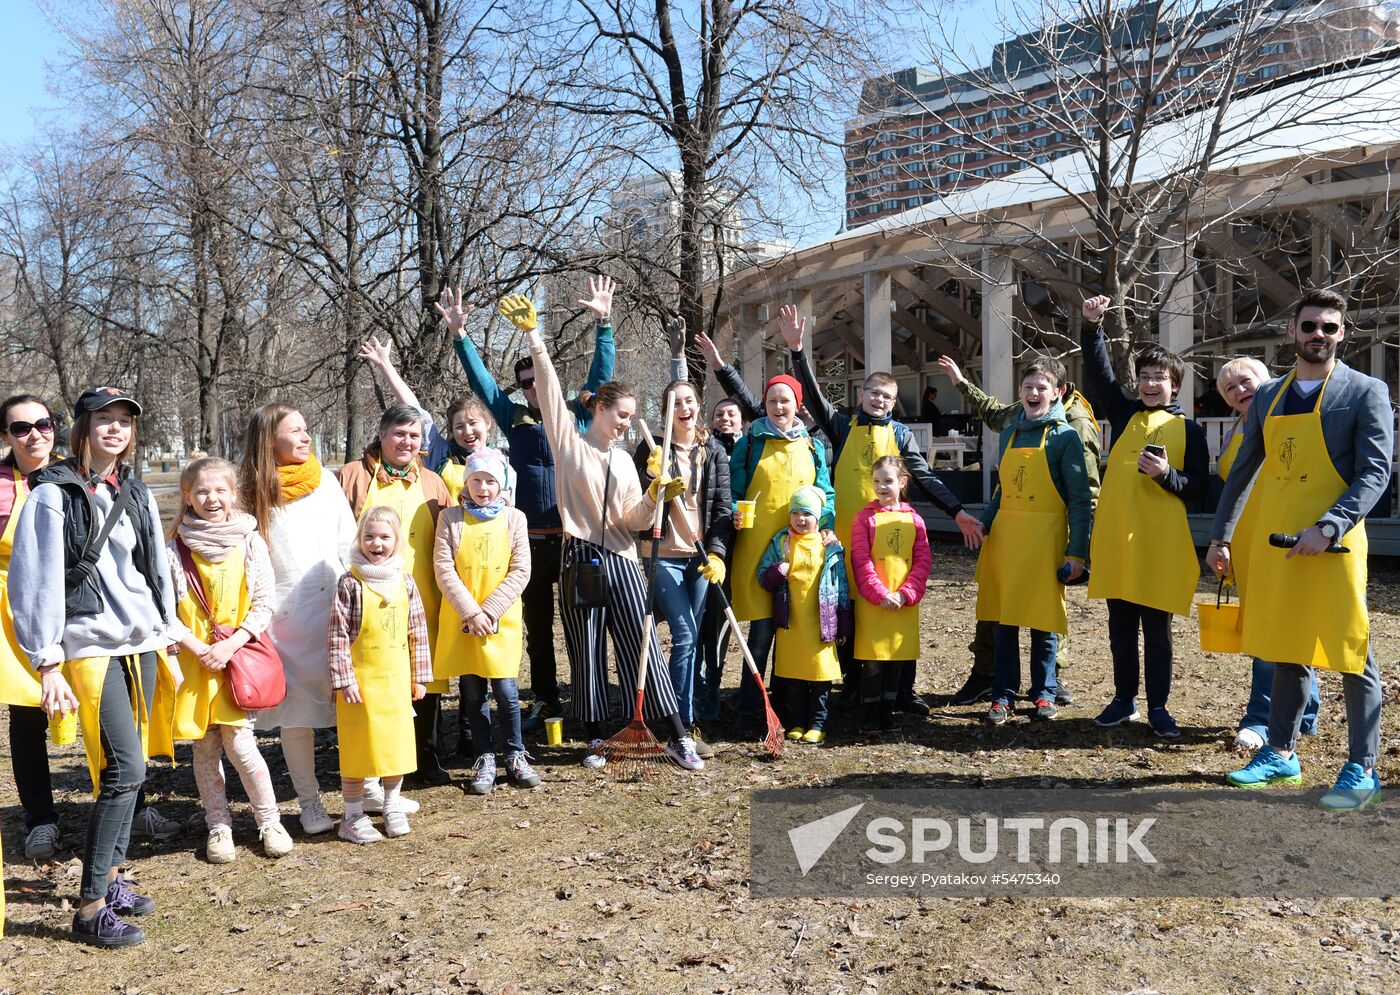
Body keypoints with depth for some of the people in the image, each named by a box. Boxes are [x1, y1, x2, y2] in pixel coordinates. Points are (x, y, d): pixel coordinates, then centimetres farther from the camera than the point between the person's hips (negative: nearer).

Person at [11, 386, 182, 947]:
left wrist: (170, 637, 15)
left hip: (142, 645, 6)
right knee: (124, 769, -12)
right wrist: (48, 665, -14)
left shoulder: (136, 495, 13)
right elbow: (36, 582, -10)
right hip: (92, 648, -6)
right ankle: (91, 907, -5)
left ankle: (112, 878, 21)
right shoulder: (53, 495, -6)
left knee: (128, 766, 8)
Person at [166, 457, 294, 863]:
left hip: (240, 656, -1)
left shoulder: (250, 542, 0)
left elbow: (265, 603, -2)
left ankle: (270, 822, 9)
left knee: (238, 743, -6)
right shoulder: (175, 549, 0)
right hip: (193, 659, 1)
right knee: (205, 747, 8)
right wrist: (197, 648, -12)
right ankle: (218, 826, 22)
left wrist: (231, 645, -12)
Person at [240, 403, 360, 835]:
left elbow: (349, 545, 11)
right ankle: (309, 802, 14)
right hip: (285, 615, -2)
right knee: (296, 707, 3)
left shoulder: (326, 481, 8)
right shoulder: (250, 491, -1)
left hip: (334, 606, 2)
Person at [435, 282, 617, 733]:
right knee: (537, 626, 10)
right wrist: (459, 334, 1)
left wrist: (604, 323, -8)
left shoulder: (578, 415, 7)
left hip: (575, 539, -2)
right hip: (531, 542, 2)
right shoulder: (515, 419, 11)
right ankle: (545, 700, 21)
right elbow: (480, 379, 9)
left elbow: (601, 373, 1)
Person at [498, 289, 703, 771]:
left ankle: (677, 736, 4)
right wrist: (533, 336, -11)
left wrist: (655, 498, -10)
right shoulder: (568, 440, 4)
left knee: (643, 645, 1)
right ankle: (595, 739, 17)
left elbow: (634, 520, 8)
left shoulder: (624, 462, 15)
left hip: (620, 560, 3)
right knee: (586, 651, 4)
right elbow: (549, 388, -5)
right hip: (580, 558, -3)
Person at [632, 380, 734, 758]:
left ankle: (682, 721, 17)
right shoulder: (651, 449, 1)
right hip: (664, 556, -3)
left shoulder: (714, 452, 8)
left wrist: (717, 553, -7)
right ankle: (686, 726, -7)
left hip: (703, 556, 3)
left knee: (692, 641, 4)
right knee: (685, 636, -12)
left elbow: (723, 507, 4)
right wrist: (652, 476, -18)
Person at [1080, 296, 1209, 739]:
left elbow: (1198, 489, 2)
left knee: (1157, 628, 3)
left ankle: (1158, 707, 12)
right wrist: (1092, 326, -13)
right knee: (1120, 626, 10)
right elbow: (1099, 372, 0)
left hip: (1160, 541, -2)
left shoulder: (1188, 429, 5)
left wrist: (1166, 475, -16)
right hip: (1114, 535, 3)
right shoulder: (1124, 415, 12)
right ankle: (1124, 699, 21)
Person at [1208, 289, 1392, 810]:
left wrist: (1327, 528, -21)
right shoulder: (1268, 396, 13)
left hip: (1333, 546, -5)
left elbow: (1375, 473, -10)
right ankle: (1281, 754, 23)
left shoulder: (1366, 392, -2)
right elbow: (1242, 471, 17)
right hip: (1273, 544, 5)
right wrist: (1220, 536, 14)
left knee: (1351, 656, 0)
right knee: (1286, 651, 13)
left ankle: (1362, 769, 9)